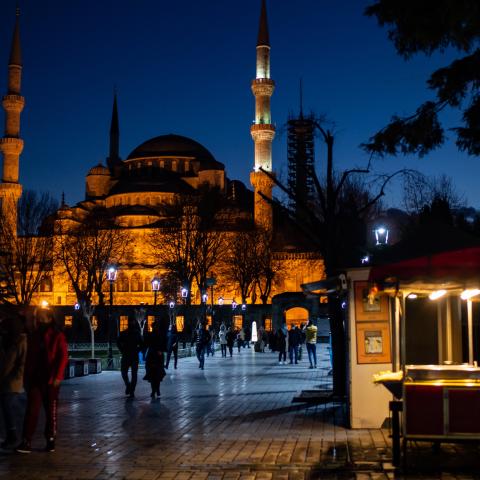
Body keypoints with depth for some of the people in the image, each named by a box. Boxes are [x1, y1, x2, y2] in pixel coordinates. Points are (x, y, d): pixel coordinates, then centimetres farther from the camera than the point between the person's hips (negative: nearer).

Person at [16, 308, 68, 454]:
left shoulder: (58, 336, -4)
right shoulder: (33, 336, 11)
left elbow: (63, 357, -9)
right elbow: (29, 358, 15)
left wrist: (57, 376, -16)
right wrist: (26, 377, 13)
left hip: (51, 380, -3)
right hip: (34, 379, 3)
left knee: (51, 411, 7)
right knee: (31, 410, -5)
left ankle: (50, 441, 17)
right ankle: (26, 442, -8)